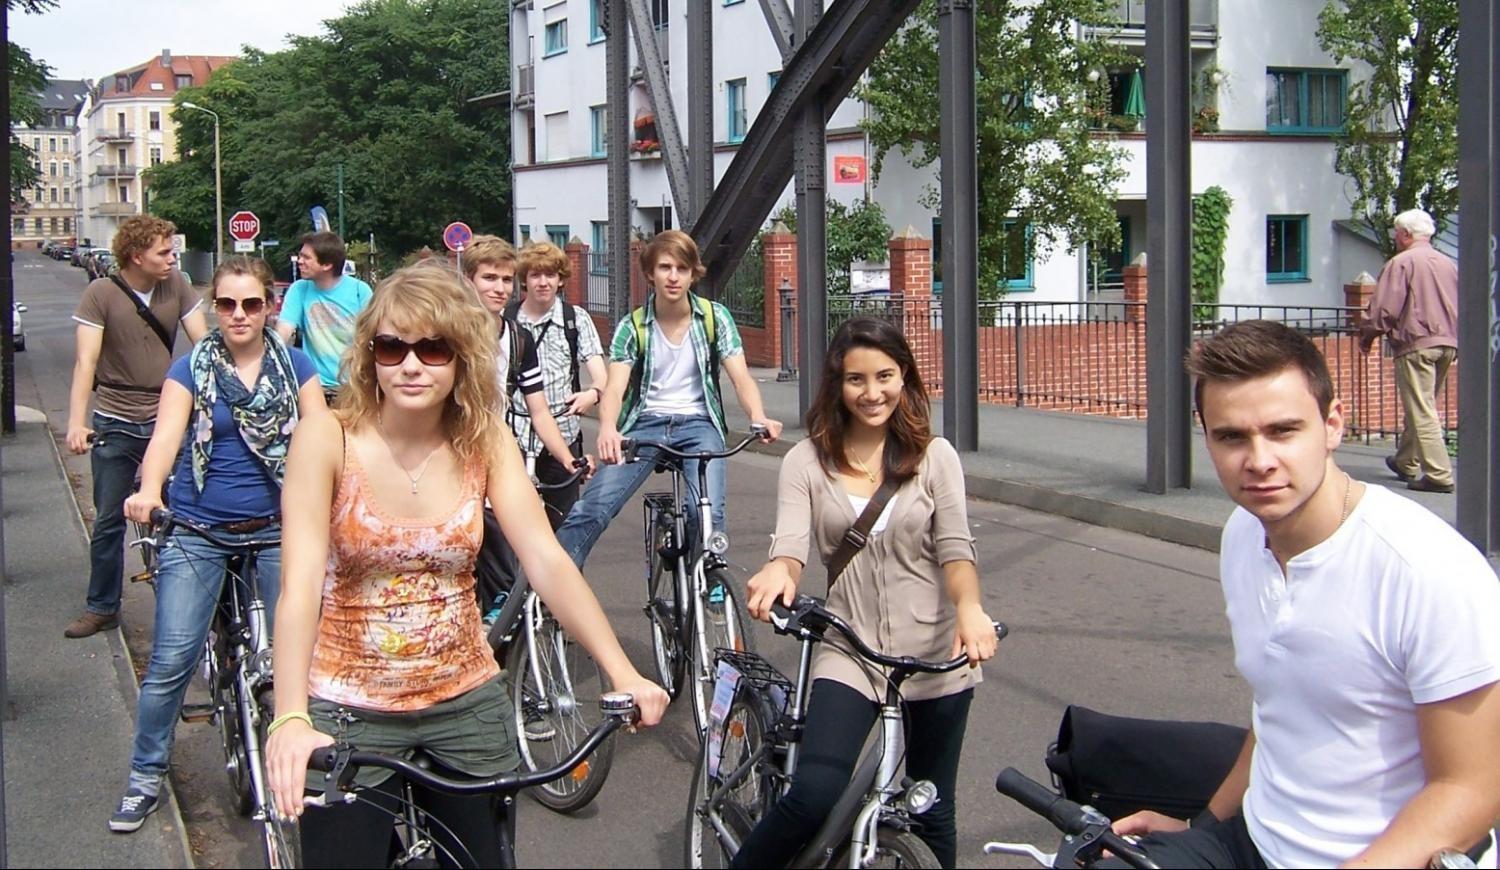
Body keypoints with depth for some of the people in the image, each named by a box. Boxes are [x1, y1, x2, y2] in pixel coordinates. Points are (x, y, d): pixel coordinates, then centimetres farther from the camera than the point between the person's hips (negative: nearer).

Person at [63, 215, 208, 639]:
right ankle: (102, 608, 23)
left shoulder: (176, 285, -2)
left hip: (165, 419, 2)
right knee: (109, 521, 9)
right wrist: (76, 422, -25)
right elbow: (86, 361, -15)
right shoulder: (101, 294, -10)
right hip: (116, 426, -1)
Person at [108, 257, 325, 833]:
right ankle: (145, 777, 11)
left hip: (274, 529, 1)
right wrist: (149, 491, -30)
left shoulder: (295, 366, 5)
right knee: (171, 660, -4)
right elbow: (167, 434, -10)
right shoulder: (191, 369, 2)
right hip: (197, 531, -1)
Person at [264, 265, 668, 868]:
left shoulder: (486, 442, -5)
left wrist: (622, 673, -24)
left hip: (467, 704, 3)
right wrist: (289, 721, -37)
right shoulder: (327, 439, -14)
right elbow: (300, 583, -24)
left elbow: (546, 560, -13)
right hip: (350, 711, -3)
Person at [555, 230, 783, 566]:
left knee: (708, 514, -24)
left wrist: (758, 418, -29)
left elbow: (741, 377, -5)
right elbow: (615, 387, -12)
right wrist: (607, 429, -36)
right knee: (589, 511, -17)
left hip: (698, 424, 0)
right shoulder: (632, 327, 0)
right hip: (645, 424, 0)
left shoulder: (715, 317, 2)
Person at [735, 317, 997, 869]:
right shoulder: (807, 461, 0)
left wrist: (969, 605, -28)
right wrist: (779, 571, -36)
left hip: (936, 656, 2)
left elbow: (955, 547, -6)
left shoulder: (934, 456, 1)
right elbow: (790, 543, -11)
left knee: (933, 814, 12)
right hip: (849, 652, -1)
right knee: (816, 795, -23)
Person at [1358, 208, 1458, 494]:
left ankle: (1439, 475, -11)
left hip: (1415, 344, -8)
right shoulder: (1448, 264, 14)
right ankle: (1406, 462, 31)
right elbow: (1462, 308, 19)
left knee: (1421, 411, -6)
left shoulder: (1401, 262, -8)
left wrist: (1366, 336, 3)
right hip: (1447, 344, 8)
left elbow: (1384, 309, -12)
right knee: (1421, 407, 19)